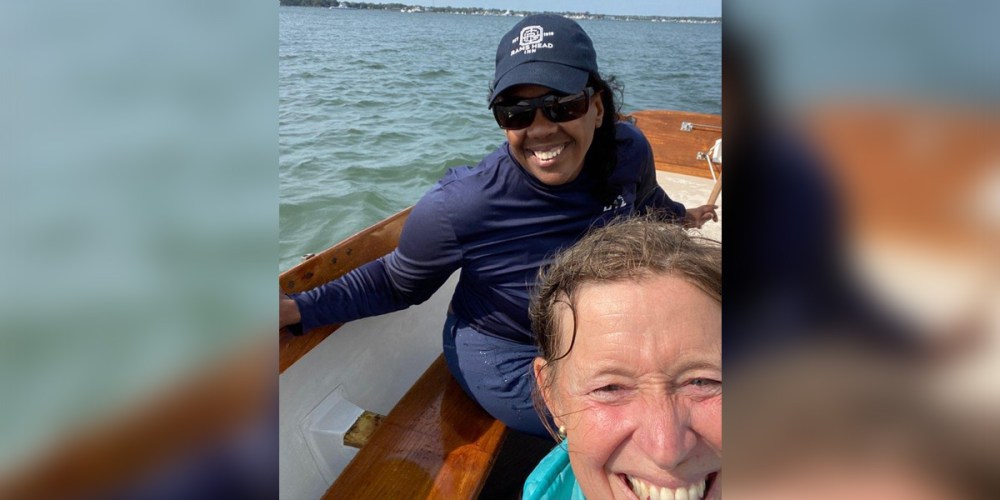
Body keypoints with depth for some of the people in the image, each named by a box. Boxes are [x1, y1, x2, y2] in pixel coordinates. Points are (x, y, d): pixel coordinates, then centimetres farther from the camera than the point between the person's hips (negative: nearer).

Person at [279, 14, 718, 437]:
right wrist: (294, 309, -23)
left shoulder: (629, 152, -20)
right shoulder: (457, 209, -34)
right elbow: (398, 284, -14)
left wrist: (679, 217, 26)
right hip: (505, 360, -5)